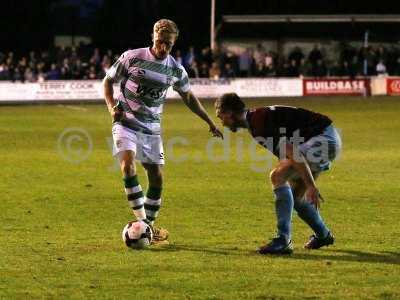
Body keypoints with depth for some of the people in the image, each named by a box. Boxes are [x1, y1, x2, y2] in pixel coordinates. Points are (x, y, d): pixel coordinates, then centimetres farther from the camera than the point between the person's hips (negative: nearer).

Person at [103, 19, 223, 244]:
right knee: (128, 165, -26)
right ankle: (142, 220, -20)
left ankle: (150, 226, 19)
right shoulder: (132, 58, -10)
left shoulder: (176, 70, 0)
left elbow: (188, 97, 16)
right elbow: (108, 80, 2)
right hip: (126, 123, -4)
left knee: (157, 178, 2)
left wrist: (211, 123, 15)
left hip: (152, 128, 4)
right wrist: (112, 106, -15)